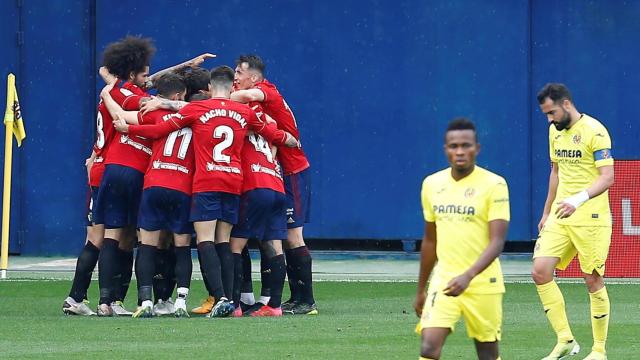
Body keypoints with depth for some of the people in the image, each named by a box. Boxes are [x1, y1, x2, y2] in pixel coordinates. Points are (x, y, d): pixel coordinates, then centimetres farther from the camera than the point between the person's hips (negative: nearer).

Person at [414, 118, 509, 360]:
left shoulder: (494, 185, -9)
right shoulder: (432, 184, 6)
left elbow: (497, 242, -16)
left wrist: (468, 276, -30)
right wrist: (421, 290, 21)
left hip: (483, 283, -3)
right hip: (443, 280, 3)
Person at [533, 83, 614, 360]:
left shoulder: (594, 131, -13)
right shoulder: (555, 131, 11)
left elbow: (607, 177, -18)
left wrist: (579, 200, -31)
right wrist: (546, 212, 22)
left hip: (590, 218, -7)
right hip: (560, 217, 7)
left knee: (593, 280, -2)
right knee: (540, 272, -7)